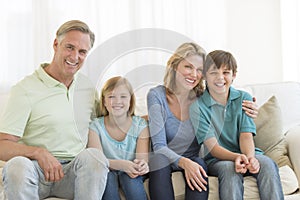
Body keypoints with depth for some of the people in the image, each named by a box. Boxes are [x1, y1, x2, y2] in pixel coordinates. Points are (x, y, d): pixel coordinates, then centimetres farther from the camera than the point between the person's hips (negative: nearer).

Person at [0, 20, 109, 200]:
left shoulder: (88, 87, 14)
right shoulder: (26, 89, -3)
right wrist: (38, 153, -27)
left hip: (74, 173, 3)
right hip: (37, 169, -3)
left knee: (93, 155, -29)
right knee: (18, 165, -36)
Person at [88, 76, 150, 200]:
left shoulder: (140, 124, -3)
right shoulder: (96, 126, -5)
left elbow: (142, 158, -14)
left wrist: (142, 165, -40)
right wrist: (122, 165, -38)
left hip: (131, 174, 0)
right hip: (108, 171, 0)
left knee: (128, 177, -32)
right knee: (106, 176, -32)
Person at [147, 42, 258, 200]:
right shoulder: (157, 95, -11)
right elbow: (159, 146, -17)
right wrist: (184, 162, -36)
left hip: (192, 159, 2)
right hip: (163, 162, -1)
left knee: (199, 164, -31)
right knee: (160, 160, -34)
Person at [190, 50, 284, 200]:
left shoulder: (244, 98, 5)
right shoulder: (197, 107, -6)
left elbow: (246, 135, -4)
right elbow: (212, 147, -12)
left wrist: (250, 157, -27)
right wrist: (236, 157, -33)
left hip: (246, 154, 3)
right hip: (217, 159, -2)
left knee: (267, 164, -29)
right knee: (229, 168, -36)